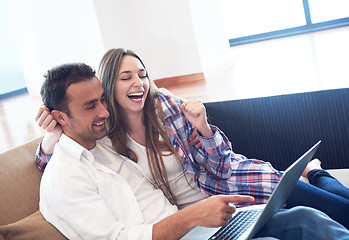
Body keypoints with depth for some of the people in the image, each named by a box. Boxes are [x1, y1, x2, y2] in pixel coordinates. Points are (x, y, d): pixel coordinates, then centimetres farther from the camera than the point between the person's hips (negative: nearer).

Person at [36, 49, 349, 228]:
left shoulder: (167, 105, -7)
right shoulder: (106, 137, -6)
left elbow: (220, 166, -4)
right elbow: (48, 163, 4)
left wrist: (202, 127, -23)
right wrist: (54, 134, -17)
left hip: (229, 185, 0)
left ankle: (315, 175, 25)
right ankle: (312, 178, 17)